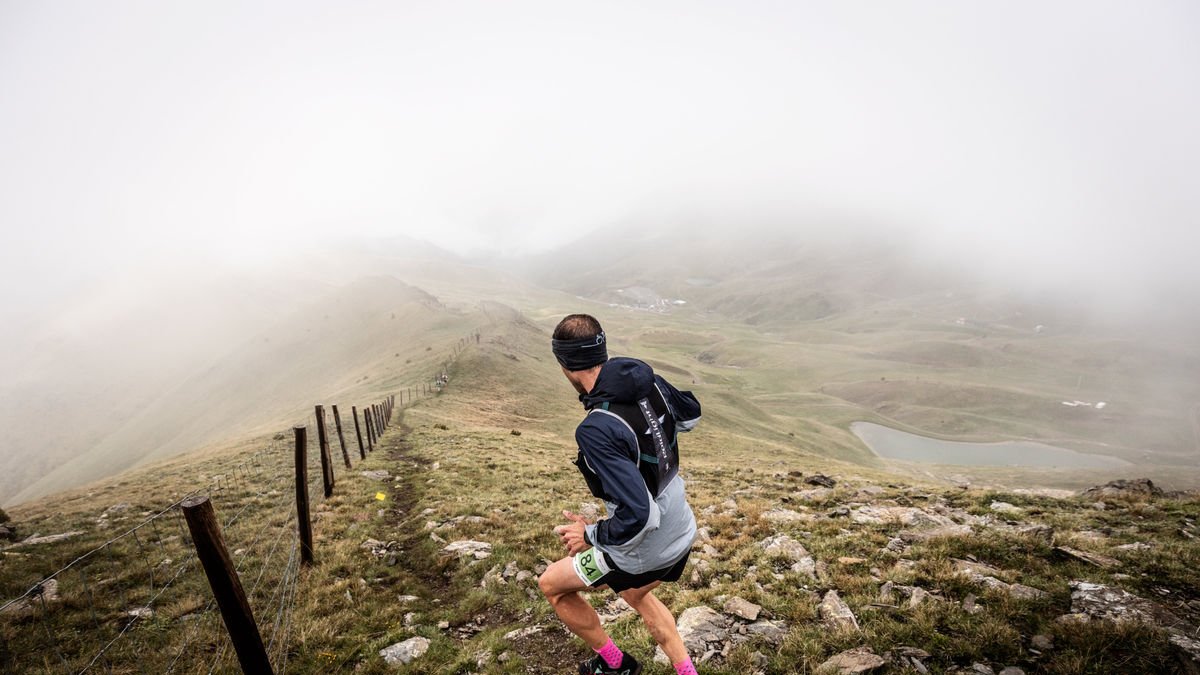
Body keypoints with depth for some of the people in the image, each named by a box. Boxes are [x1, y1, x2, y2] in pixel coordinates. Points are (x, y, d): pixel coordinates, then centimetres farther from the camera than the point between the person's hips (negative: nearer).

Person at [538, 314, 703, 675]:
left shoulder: (596, 430, -34)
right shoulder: (647, 379, -11)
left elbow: (638, 517, -33)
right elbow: (690, 414, 10)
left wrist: (591, 536, -16)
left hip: (645, 549, -7)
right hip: (682, 534, 7)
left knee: (552, 585, 18)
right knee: (637, 594, 36)